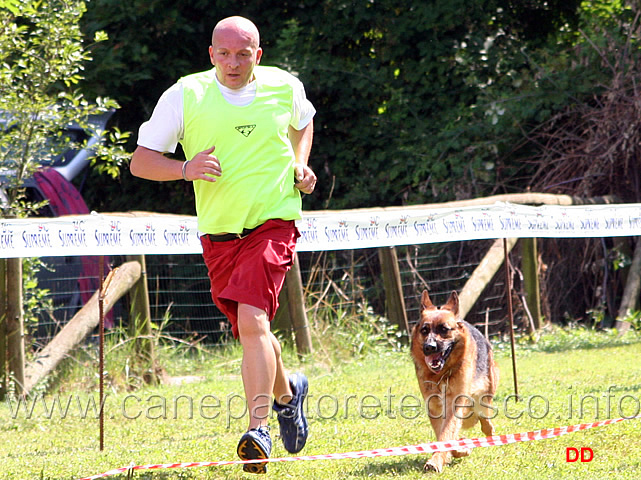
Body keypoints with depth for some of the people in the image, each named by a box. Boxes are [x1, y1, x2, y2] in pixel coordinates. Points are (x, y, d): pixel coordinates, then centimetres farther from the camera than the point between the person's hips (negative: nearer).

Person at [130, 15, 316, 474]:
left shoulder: (285, 87, 0)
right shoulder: (186, 95, -6)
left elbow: (303, 121, 25)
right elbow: (140, 161, -4)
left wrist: (301, 164, 7)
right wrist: (186, 168, -22)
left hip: (273, 225, -2)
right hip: (219, 233, 2)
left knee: (252, 320, -23)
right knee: (253, 332, 13)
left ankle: (258, 428, -23)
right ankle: (286, 391, 44)